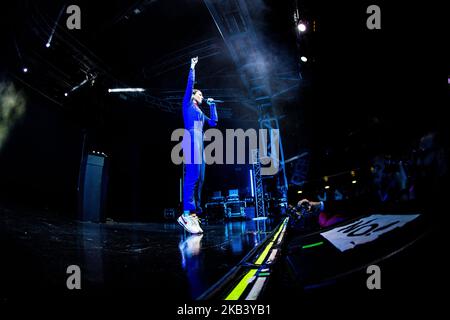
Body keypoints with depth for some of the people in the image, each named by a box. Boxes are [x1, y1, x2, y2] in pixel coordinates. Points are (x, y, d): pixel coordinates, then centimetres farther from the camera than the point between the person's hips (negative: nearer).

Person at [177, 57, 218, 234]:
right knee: (192, 175, -23)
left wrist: (212, 105, 35)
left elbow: (214, 122, 32)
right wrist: (192, 68, 9)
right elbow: (190, 84, 5)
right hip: (192, 138, -9)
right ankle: (186, 214, -32)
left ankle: (193, 214, -5)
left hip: (199, 143, 9)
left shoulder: (201, 113, 34)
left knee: (199, 179, -1)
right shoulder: (187, 104, 15)